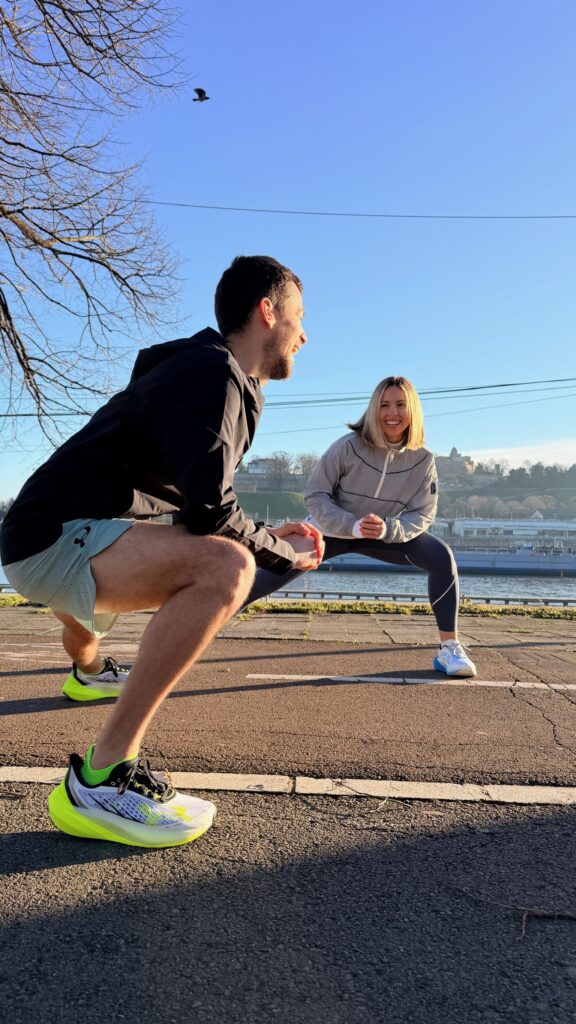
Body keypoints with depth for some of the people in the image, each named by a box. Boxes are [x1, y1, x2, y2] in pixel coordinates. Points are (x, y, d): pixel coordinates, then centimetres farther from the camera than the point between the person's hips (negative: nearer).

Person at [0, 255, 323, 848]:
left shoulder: (207, 371, 15)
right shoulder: (212, 373, -16)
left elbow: (196, 505, 20)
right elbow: (208, 510, -26)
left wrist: (272, 537, 12)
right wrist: (285, 554, -8)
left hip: (65, 533, 11)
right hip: (53, 537, -11)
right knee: (226, 568, -31)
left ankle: (88, 672, 77)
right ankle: (101, 778, -24)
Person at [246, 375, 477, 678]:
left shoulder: (422, 459, -16)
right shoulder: (349, 446, -24)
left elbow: (423, 515, -14)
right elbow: (314, 495, -18)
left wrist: (387, 529, -34)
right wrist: (352, 526, -32)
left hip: (387, 533, 2)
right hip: (332, 528, -2)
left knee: (441, 555, -21)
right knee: (272, 574, -14)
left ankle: (450, 648, -13)